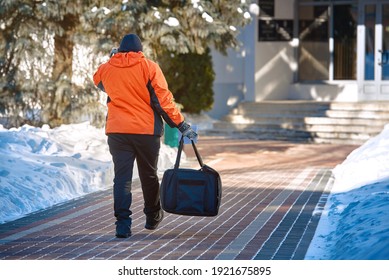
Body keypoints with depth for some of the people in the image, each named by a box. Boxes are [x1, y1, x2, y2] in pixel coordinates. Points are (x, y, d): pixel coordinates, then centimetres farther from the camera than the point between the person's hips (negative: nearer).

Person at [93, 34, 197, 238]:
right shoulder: (149, 67, -4)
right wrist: (182, 125, -5)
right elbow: (164, 99, -8)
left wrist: (111, 59, 32)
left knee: (121, 177, 1)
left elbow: (98, 81, 29)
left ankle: (122, 222, -12)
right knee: (149, 175, 15)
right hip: (147, 131, -1)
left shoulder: (106, 69, 5)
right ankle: (152, 217, 31)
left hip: (116, 131, 1)